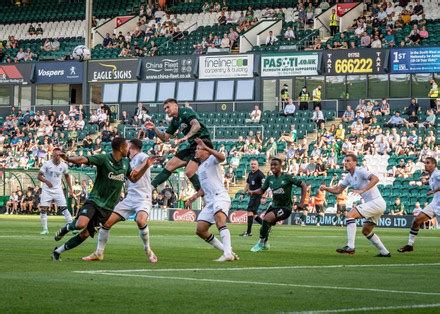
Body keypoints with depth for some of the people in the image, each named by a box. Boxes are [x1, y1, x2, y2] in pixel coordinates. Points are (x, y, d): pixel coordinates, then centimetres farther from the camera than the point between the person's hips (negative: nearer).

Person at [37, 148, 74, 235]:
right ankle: (45, 229, 5)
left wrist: (70, 189, 11)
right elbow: (39, 176, -10)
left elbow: (67, 176, 14)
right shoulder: (47, 164, -12)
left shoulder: (64, 165, -4)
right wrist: (46, 181, -29)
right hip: (47, 190, -1)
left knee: (64, 208, -8)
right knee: (43, 209, -6)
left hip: (58, 190, 1)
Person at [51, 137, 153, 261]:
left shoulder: (125, 163, 10)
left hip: (107, 207, 5)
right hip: (94, 199, -5)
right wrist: (68, 159, -43)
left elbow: (134, 178, 24)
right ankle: (65, 228, 6)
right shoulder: (104, 159, -12)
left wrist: (146, 166, 11)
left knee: (85, 234, -3)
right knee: (81, 224, -29)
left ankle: (58, 251, 12)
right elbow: (83, 160, -24)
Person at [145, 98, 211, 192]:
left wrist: (185, 137, -36)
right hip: (193, 145, 9)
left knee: (189, 172, -22)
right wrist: (154, 128, 9)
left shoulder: (185, 112, -10)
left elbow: (197, 125, -27)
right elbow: (165, 138, 23)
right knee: (170, 165, 6)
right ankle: (150, 186, 9)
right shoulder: (174, 121, 17)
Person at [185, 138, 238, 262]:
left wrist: (206, 147, -32)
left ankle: (228, 253, -45)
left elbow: (222, 157, -26)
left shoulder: (211, 159, 0)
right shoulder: (200, 168, 26)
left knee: (219, 218, -35)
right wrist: (193, 198, 26)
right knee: (200, 230, 3)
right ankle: (227, 251, 9)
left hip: (220, 196, -10)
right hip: (209, 201, 10)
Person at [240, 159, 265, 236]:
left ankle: (249, 232, -11)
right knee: (253, 214, 10)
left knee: (250, 212, -13)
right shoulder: (250, 174, 14)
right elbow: (248, 184, 27)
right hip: (252, 196, 9)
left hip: (257, 196, -9)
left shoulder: (260, 174, -12)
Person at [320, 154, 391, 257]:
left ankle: (350, 247, -24)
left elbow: (375, 179, -28)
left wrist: (362, 190, -35)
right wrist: (326, 188, 0)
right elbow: (338, 190, 18)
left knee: (350, 215, -19)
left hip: (376, 201, -10)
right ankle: (384, 252, 25)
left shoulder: (360, 171, -13)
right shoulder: (349, 177, 14)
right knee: (366, 231, 19)